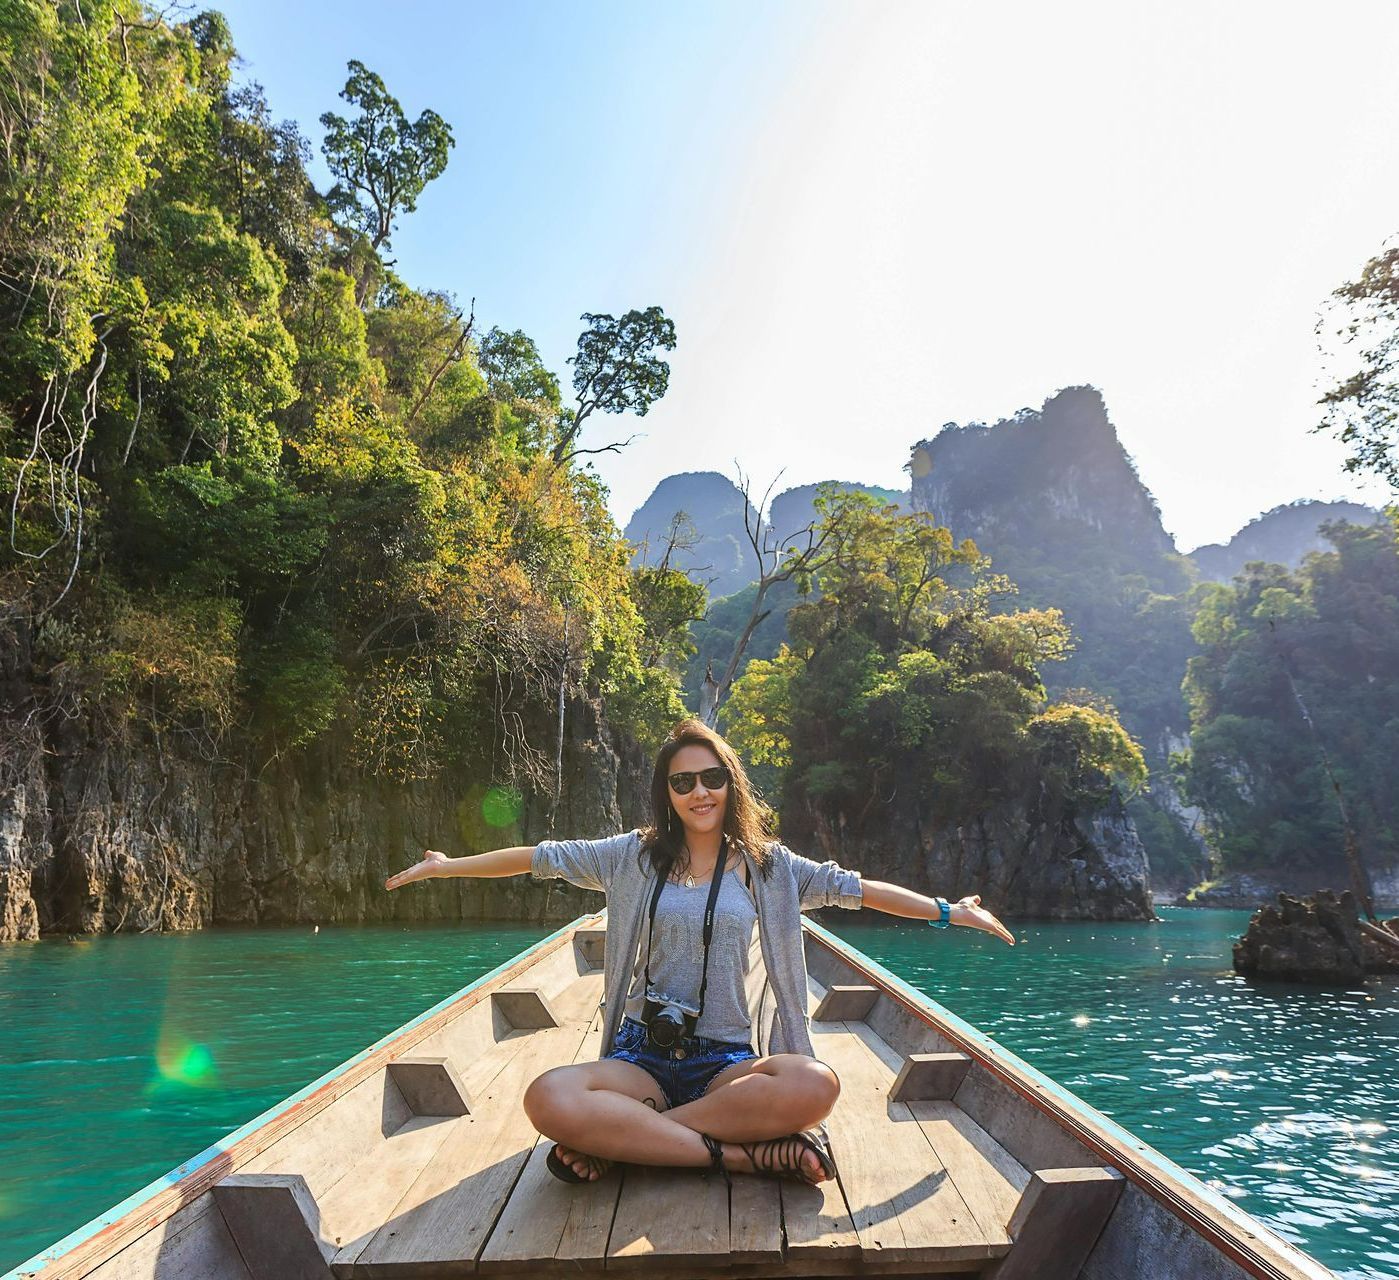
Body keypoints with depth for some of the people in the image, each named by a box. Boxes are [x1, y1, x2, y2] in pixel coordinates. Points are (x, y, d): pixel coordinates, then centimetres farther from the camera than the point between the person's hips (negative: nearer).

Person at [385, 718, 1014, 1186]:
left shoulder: (765, 865, 6)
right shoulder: (634, 856, 5)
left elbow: (855, 888, 6)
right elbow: (539, 857, 8)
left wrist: (949, 910, 5)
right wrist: (447, 866, 9)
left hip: (726, 1061, 1)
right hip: (642, 1055, -1)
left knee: (815, 1085, -33)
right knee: (548, 1099, -32)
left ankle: (617, 1138, -20)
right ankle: (740, 1153, -23)